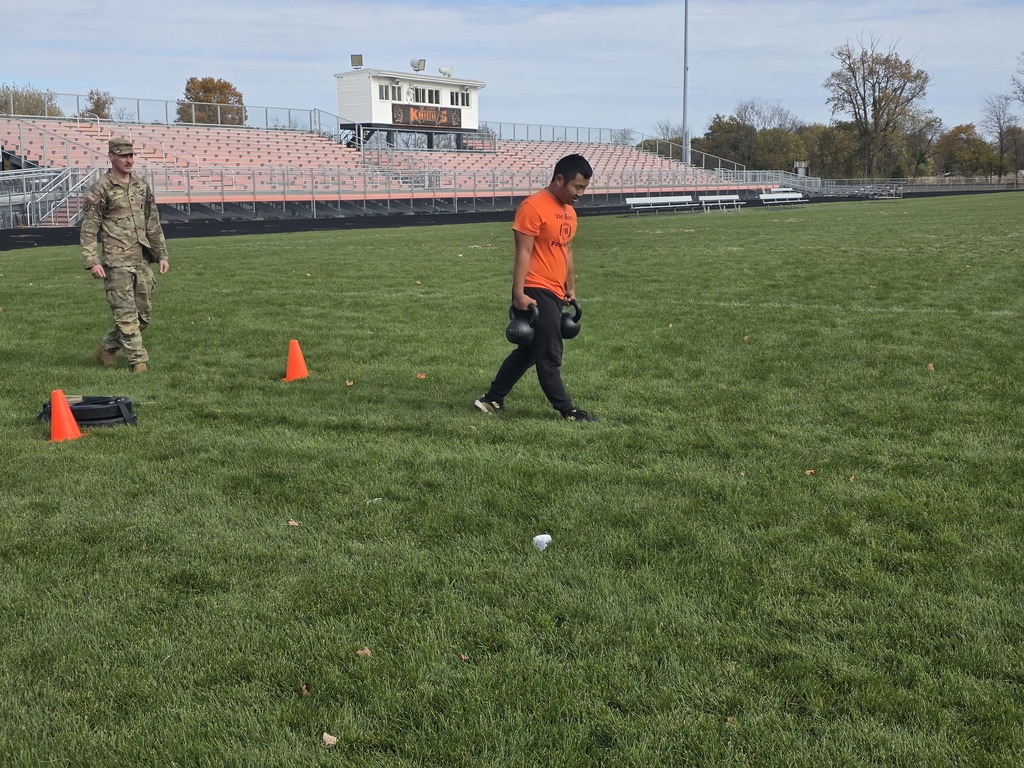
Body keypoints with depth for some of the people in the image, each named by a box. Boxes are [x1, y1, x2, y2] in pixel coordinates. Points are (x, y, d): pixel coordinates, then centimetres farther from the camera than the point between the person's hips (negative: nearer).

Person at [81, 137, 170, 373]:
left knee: (143, 314, 9)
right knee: (126, 313, -6)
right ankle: (138, 361, 0)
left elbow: (153, 224, 18)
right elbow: (88, 229, -6)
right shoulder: (100, 190, -4)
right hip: (117, 262, -6)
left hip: (142, 261, 6)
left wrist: (161, 254, 15)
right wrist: (92, 261, -15)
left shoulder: (142, 187, 13)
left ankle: (107, 348, 25)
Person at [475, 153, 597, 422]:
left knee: (528, 350, 16)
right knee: (550, 356, -1)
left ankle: (492, 400, 25)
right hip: (536, 293, -10)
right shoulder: (533, 207, -15)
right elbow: (523, 253, -17)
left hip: (554, 293, 10)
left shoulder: (569, 211, 14)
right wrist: (519, 294, -20)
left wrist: (571, 288, 24)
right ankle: (567, 411, 7)